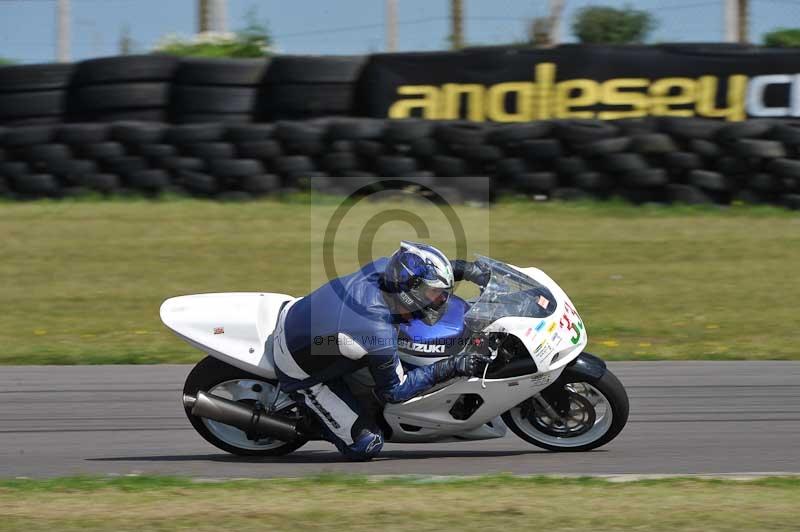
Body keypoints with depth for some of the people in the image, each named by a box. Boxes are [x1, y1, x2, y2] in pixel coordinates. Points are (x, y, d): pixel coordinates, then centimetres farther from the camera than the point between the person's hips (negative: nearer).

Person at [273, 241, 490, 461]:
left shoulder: (382, 267, -19)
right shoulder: (380, 337, -36)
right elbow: (392, 391, -17)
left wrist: (469, 269, 0)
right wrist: (451, 368, -22)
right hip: (304, 372, -7)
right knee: (367, 445, -6)